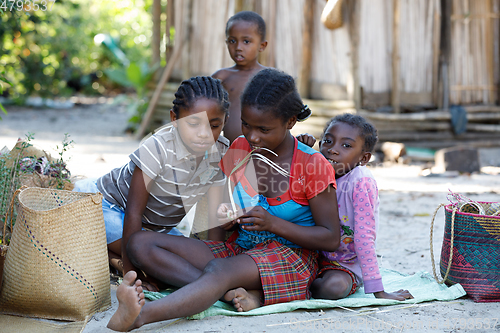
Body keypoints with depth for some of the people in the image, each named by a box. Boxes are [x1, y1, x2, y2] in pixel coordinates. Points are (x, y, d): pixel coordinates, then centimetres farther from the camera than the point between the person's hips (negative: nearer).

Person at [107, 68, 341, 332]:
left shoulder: (313, 165, -8)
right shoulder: (237, 151, 7)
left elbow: (331, 239, -7)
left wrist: (272, 223, -18)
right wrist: (224, 220, -11)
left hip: (289, 255, -6)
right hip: (238, 249, 7)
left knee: (221, 269, -41)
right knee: (140, 243, -13)